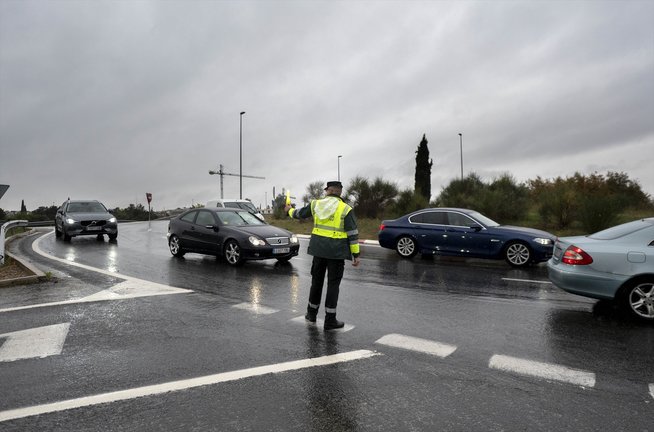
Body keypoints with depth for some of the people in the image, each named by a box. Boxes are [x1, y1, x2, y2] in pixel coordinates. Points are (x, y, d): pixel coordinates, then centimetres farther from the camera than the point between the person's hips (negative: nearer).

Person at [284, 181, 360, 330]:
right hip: (336, 251, -3)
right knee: (333, 284, 3)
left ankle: (312, 313, 31)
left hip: (319, 248, 4)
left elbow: (299, 214, 18)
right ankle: (330, 320, 7)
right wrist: (356, 254, -5)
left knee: (317, 280, 17)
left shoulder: (316, 204, 2)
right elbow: (353, 234, -10)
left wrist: (289, 210, 39)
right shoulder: (346, 209, -8)